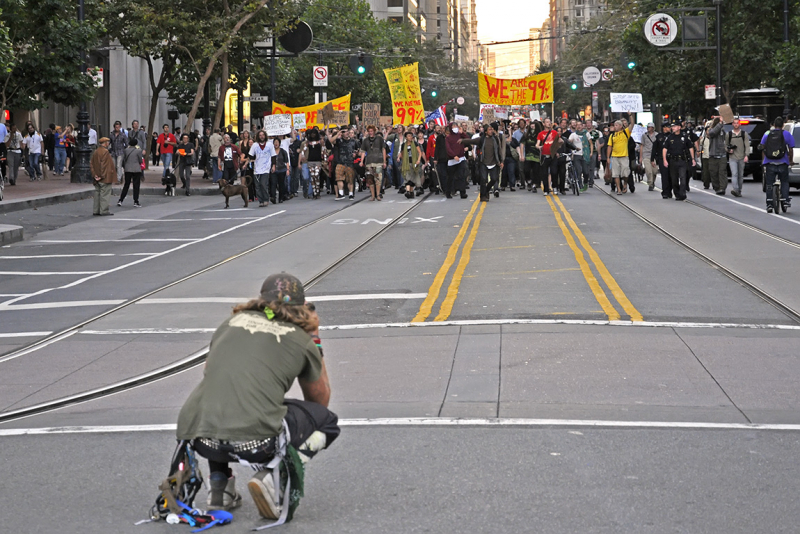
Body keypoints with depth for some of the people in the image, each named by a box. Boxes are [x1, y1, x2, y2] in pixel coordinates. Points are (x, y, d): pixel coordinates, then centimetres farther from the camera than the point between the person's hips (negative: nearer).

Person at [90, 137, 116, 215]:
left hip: (97, 179, 8)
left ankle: (96, 211, 12)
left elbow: (91, 164, 12)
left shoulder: (95, 152, 12)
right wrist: (103, 176, -16)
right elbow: (104, 165, -20)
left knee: (97, 193, 11)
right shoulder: (105, 152, -14)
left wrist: (94, 175, 7)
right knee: (104, 194, -5)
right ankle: (104, 211, -5)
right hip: (105, 179, -8)